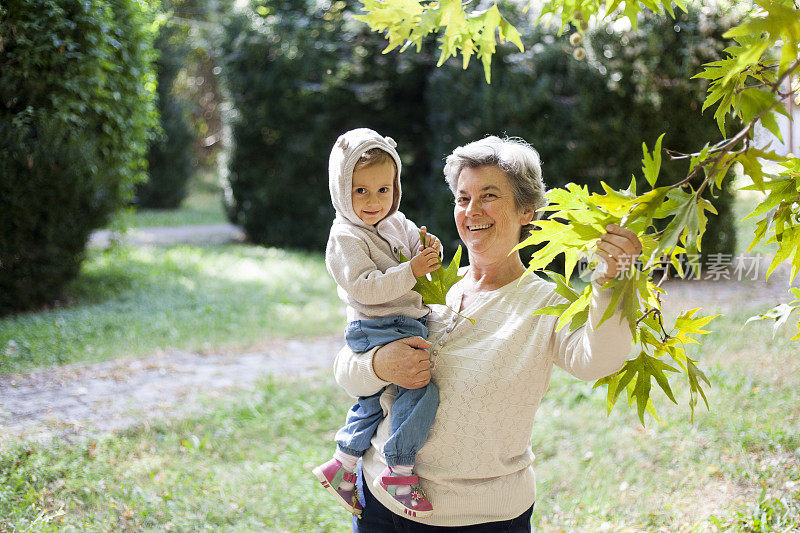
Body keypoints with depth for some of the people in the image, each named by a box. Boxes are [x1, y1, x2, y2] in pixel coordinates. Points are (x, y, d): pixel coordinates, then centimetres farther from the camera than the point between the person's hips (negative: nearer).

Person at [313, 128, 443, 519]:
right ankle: (398, 473, -14)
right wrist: (411, 271, -27)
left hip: (408, 324, 9)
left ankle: (341, 465, 34)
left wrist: (428, 250, -1)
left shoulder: (397, 224, 12)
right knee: (421, 387, -23)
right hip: (378, 330, -9)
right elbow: (365, 287, -23)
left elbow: (414, 254, 22)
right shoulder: (345, 239, -13)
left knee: (373, 399, 19)